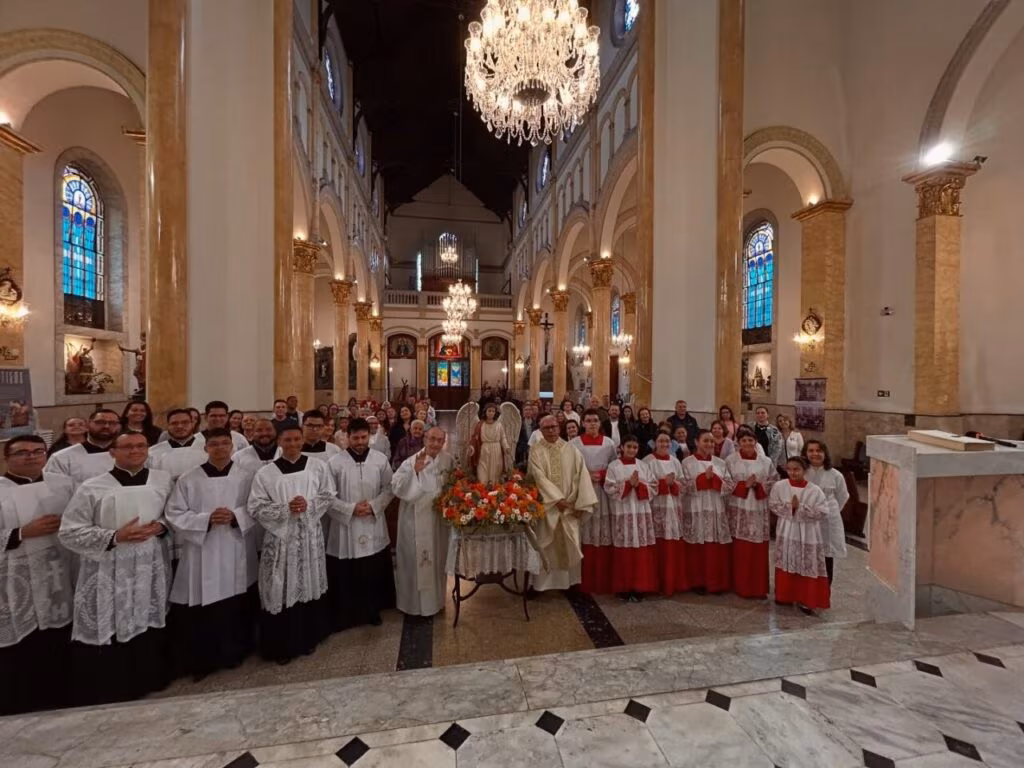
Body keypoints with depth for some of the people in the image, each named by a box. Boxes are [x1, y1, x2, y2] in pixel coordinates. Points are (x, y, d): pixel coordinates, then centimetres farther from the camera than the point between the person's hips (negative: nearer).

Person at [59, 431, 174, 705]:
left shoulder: (164, 480, 3)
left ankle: (149, 684, 32)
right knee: (108, 635, 4)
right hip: (108, 577, -2)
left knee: (149, 631, 12)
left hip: (151, 573, 2)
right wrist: (114, 537, -19)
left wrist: (161, 526, -11)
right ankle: (105, 698, 26)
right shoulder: (92, 487, -5)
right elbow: (69, 532, -6)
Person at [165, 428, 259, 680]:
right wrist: (206, 519, -17)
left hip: (236, 555, 1)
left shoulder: (246, 477, 1)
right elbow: (175, 515, -3)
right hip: (202, 556, -1)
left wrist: (236, 516, -17)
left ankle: (234, 654, 32)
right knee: (201, 613, 4)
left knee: (236, 609, 10)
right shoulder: (188, 479, -1)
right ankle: (201, 661, 25)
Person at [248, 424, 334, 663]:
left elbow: (328, 495, 2)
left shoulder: (318, 466, 0)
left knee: (310, 585, 12)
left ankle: (309, 638, 32)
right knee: (281, 589, 5)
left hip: (310, 535, 2)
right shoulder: (265, 473, -4)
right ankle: (281, 646, 24)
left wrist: (308, 505, -15)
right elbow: (255, 508, -6)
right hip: (280, 537, -1)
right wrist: (285, 509, -18)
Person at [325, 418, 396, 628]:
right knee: (346, 575, 9)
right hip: (345, 527, -2)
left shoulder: (381, 459, -4)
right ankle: (346, 615, 30)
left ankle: (373, 610, 35)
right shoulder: (335, 461, -10)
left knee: (375, 573, 14)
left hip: (374, 526, 2)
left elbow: (389, 489, 2)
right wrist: (351, 509, -16)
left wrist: (373, 506, -13)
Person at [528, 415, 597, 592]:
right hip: (546, 505, -1)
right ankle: (540, 582, 19)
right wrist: (557, 499, -18)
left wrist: (582, 504, -10)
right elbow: (539, 477, -12)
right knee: (545, 545, 6)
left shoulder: (571, 449, 2)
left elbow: (582, 475, -3)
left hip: (570, 506, 2)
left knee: (570, 545, 8)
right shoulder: (535, 451, -2)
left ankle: (570, 581, 24)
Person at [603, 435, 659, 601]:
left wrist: (639, 485, -12)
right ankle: (624, 588, 12)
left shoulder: (643, 466, 9)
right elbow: (609, 488, -7)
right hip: (622, 513, -3)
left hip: (642, 512, 3)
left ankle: (639, 587, 15)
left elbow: (653, 487, 5)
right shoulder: (614, 466, 0)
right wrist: (628, 484, -16)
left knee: (642, 550, 3)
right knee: (624, 550, 0)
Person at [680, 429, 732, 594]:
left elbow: (728, 487, 3)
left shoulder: (720, 462, 10)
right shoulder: (687, 462, 0)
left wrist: (713, 478, -14)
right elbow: (685, 487, -8)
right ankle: (698, 582, 14)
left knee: (717, 548, 4)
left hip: (716, 510, 3)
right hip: (696, 511, -3)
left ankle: (716, 582, 18)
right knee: (698, 547, 1)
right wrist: (704, 477, -16)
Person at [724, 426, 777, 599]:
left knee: (759, 550, 6)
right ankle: (742, 587, 16)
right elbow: (727, 484, -5)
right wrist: (745, 485, -15)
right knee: (740, 550, 3)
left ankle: (759, 588, 20)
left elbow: (774, 483, 4)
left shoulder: (765, 461, 5)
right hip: (738, 509, -2)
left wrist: (758, 486, -11)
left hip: (759, 510, 2)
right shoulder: (730, 460, -1)